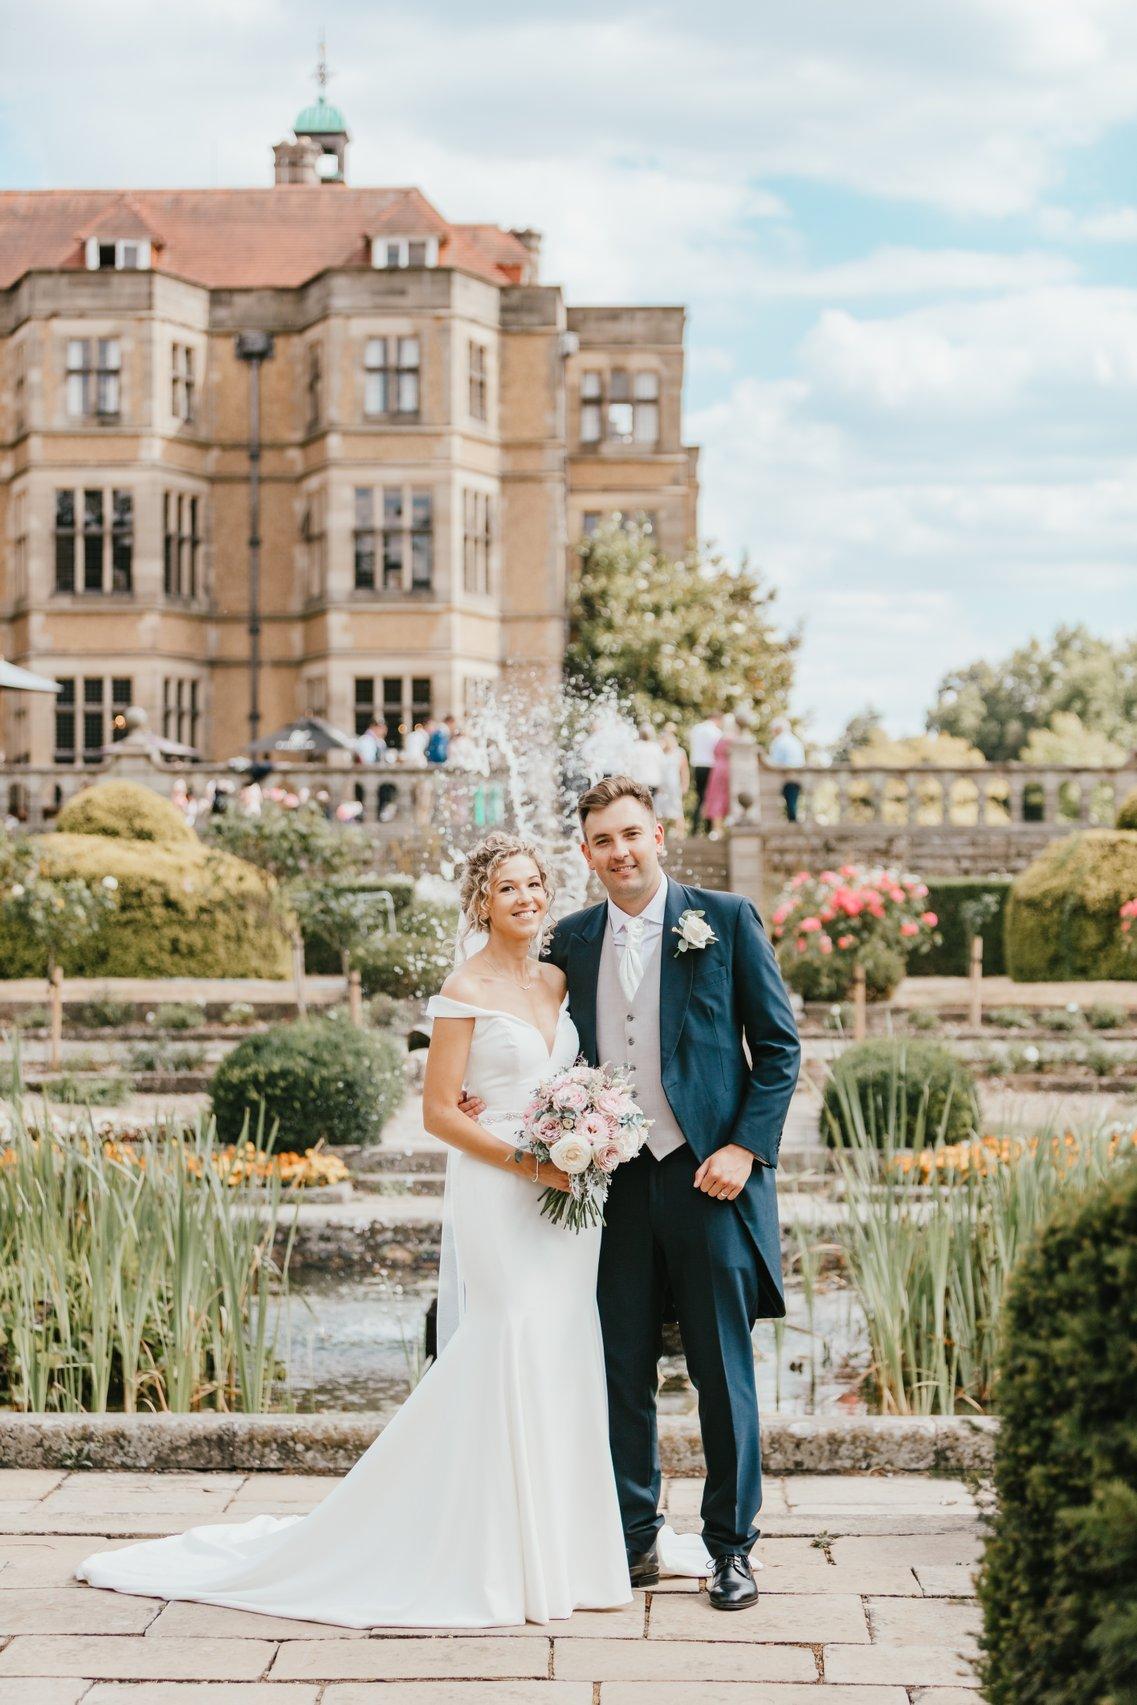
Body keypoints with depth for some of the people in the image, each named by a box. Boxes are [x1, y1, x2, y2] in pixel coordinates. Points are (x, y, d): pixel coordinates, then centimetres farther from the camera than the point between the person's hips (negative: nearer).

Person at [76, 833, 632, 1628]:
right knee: (515, 1345, -9)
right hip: (500, 1194, -7)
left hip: (567, 1193, 7)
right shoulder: (464, 991, -7)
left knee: (564, 1348, 6)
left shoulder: (559, 981, 13)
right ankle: (499, 1554, 1)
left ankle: (554, 1545, 16)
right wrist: (527, 1162, -17)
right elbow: (439, 1111, -10)